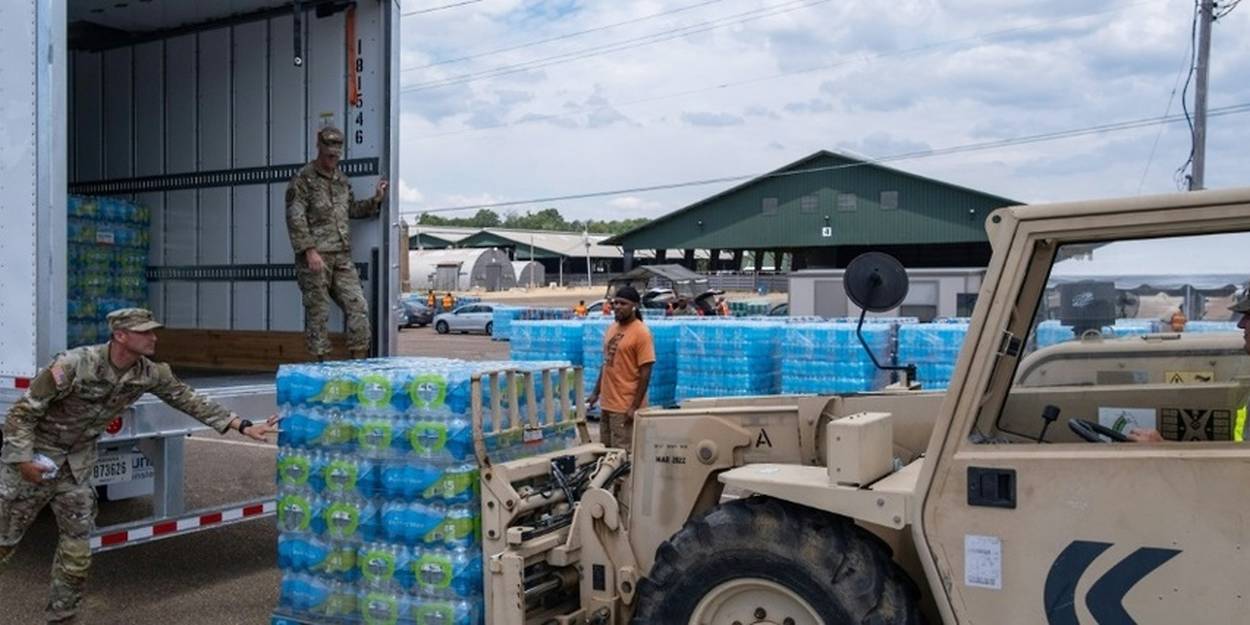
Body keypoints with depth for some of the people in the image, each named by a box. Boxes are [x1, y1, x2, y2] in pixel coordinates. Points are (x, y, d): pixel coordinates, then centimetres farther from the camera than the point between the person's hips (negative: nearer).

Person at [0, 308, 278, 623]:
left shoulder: (149, 374, -12)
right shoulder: (74, 365, -29)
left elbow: (188, 400, -4)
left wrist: (243, 426, -8)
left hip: (77, 461, 5)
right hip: (35, 455, -5)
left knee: (77, 546, 6)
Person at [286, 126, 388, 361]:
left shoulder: (342, 179, 17)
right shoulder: (303, 180, -4)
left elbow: (351, 209, 29)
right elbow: (295, 219, -11)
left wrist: (375, 200, 14)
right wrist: (310, 251, -18)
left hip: (342, 257, 6)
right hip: (315, 257, -6)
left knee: (358, 306, 0)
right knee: (318, 311, 0)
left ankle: (360, 358, 6)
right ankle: (322, 361, 6)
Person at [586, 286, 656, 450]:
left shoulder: (641, 332, -13)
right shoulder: (612, 328, 10)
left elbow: (645, 373, -15)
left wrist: (635, 407, -18)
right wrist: (596, 392, 16)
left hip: (625, 407, -8)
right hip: (606, 403, 8)